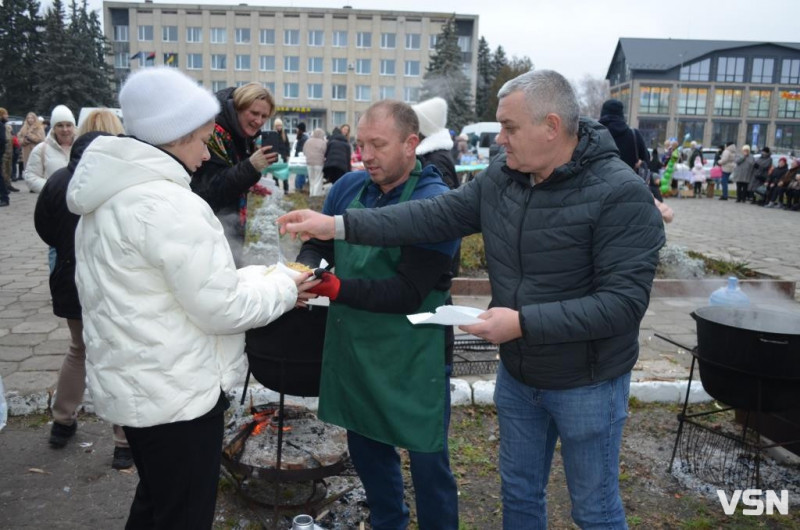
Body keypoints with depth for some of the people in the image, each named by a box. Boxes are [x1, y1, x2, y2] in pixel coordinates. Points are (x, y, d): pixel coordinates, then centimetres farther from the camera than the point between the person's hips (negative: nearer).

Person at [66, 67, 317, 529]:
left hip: (133, 383, 10)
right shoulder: (169, 204, -24)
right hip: (175, 392, -9)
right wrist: (285, 289, -5)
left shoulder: (113, 195, 7)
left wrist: (256, 278, 8)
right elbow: (221, 308, -21)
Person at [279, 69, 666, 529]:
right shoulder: (502, 176, -4)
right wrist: (339, 225, -13)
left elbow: (624, 302, -26)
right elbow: (435, 216, -6)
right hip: (517, 374, 6)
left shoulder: (621, 195, -23)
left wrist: (524, 323, -31)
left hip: (587, 385, -5)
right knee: (519, 492, 23)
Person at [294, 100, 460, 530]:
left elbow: (409, 292, -23)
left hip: (412, 355, -6)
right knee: (364, 443, 22)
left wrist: (336, 288, -31)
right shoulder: (348, 186, 1)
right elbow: (318, 242, 7)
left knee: (426, 458, 8)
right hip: (351, 346, 6)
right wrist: (306, 269, -16)